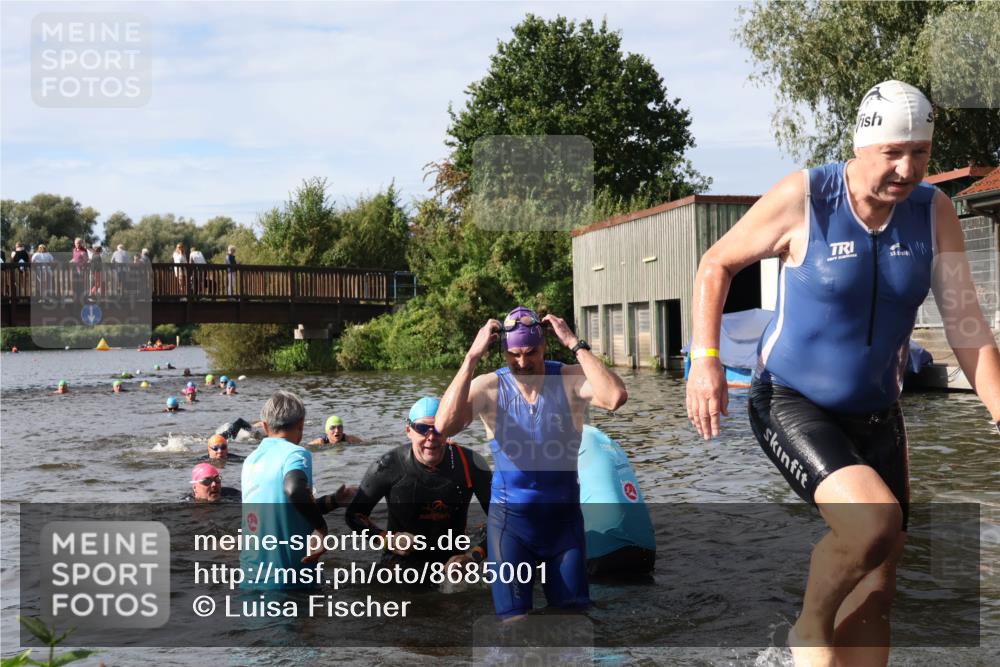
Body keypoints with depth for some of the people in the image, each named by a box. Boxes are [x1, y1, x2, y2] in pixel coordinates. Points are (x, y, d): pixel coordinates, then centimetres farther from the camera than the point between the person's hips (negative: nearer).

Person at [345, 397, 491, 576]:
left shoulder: (469, 464, -10)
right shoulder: (389, 466, -12)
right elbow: (354, 514, 0)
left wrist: (474, 555, -18)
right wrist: (388, 540, -16)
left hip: (452, 561, 0)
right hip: (401, 561, 0)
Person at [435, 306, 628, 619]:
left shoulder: (570, 379, -11)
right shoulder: (489, 388, -11)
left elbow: (615, 398, -31)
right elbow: (445, 425, -28)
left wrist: (576, 344, -27)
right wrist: (472, 357, -27)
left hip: (564, 514, 1)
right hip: (510, 519, -1)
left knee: (573, 608, 9)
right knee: (513, 617, 0)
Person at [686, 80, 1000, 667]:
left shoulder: (934, 212, -6)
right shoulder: (803, 198, -16)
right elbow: (717, 265, -4)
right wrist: (705, 358, -16)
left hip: (876, 415, 5)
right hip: (790, 401, -5)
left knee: (877, 588, 8)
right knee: (873, 521, -28)